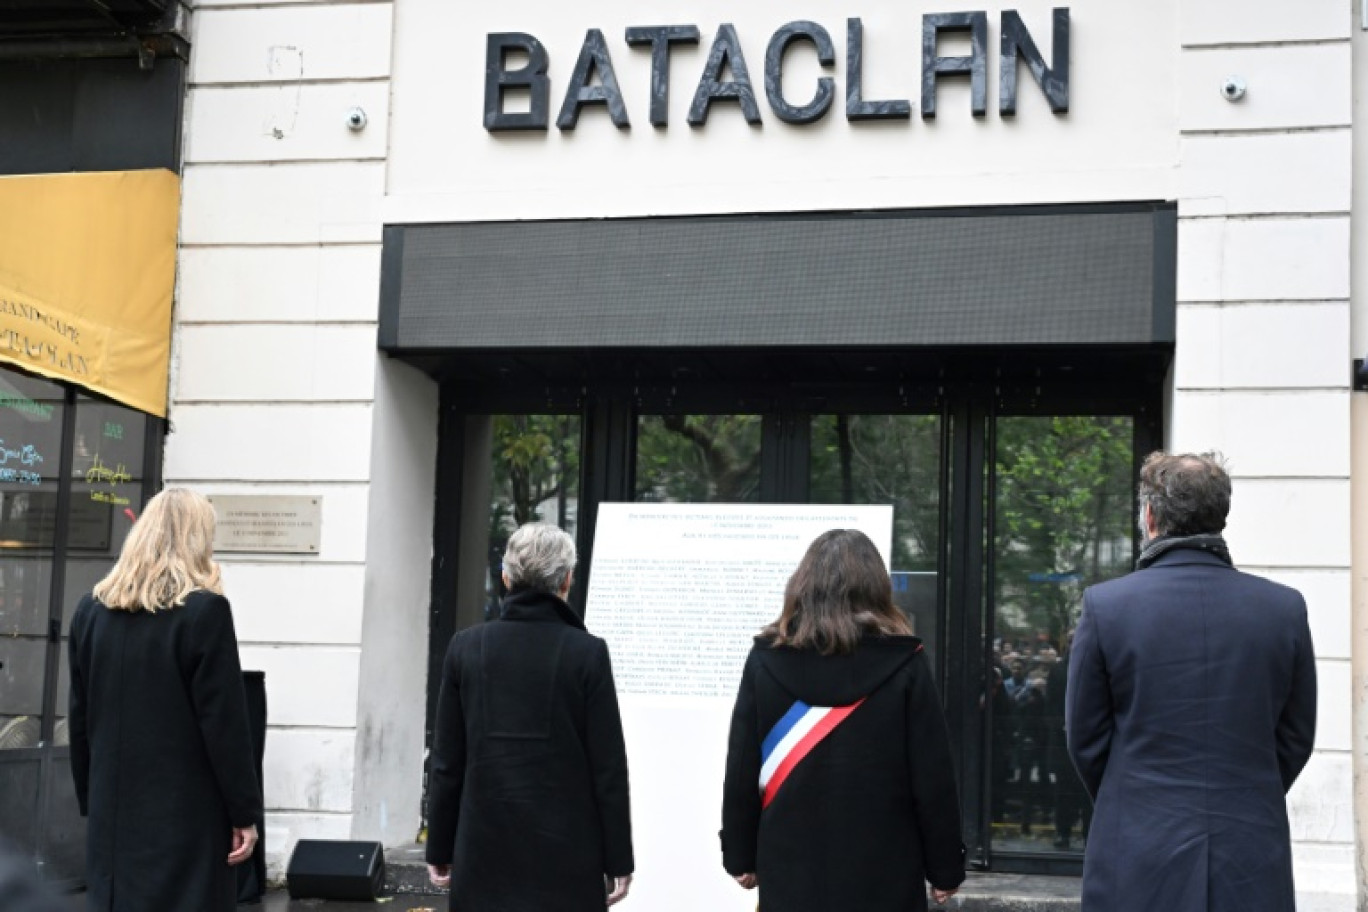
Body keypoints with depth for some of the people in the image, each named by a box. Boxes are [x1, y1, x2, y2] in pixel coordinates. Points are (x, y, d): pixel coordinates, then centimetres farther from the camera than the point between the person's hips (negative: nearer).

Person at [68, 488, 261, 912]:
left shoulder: (92, 610, 7)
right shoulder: (204, 610, -10)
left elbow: (80, 719, 11)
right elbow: (224, 724, -12)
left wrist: (90, 800, 19)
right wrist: (244, 812, -6)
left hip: (114, 812, 5)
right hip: (186, 816, -5)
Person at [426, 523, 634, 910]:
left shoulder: (466, 647, 0)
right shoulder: (586, 652, -8)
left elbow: (447, 761, 3)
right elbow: (609, 766, -6)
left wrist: (440, 849, 12)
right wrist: (618, 860, 1)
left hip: (485, 850, 3)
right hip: (564, 852, -2)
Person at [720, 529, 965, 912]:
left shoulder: (767, 660, -1)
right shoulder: (903, 665, -5)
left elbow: (741, 772, 2)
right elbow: (933, 777, -5)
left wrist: (740, 856, 13)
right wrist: (945, 867, 5)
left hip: (791, 871, 2)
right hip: (882, 874, -1)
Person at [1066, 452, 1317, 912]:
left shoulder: (1105, 605, -8)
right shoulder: (1285, 608, -2)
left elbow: (1085, 738, 0)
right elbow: (1296, 739, 6)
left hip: (1137, 862, -2)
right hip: (1254, 868, 2)